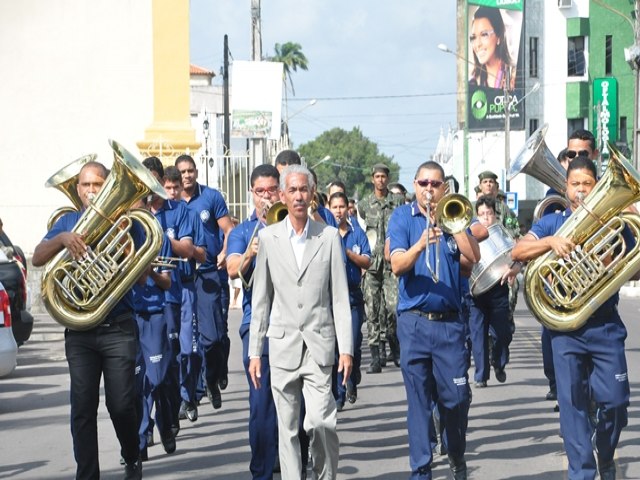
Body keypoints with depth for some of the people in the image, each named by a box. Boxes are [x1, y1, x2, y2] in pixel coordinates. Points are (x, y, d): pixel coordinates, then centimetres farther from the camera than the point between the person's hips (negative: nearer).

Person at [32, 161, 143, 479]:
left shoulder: (125, 221, 6)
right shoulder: (68, 221, 12)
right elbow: (37, 259, -1)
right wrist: (62, 238, -19)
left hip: (118, 328, -2)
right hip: (79, 330, 2)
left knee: (121, 404, -2)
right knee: (83, 407, -1)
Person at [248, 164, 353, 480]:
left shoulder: (329, 237, 3)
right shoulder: (268, 237, 5)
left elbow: (340, 297, 2)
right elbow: (260, 299, 8)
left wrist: (346, 348, -4)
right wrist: (255, 351, 5)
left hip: (319, 344, -1)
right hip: (282, 345, 1)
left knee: (319, 420, -12)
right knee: (287, 427, 5)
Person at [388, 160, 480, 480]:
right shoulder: (403, 217, 4)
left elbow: (473, 256, -6)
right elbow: (397, 265, -9)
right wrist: (421, 243, -27)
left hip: (449, 321, 1)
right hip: (413, 321, -1)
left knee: (456, 397, 2)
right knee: (418, 400, 2)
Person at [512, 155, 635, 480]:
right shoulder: (552, 223, 8)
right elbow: (517, 252, -4)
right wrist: (551, 241, -20)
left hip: (606, 325, 0)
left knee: (615, 400, -2)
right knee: (572, 401, -2)